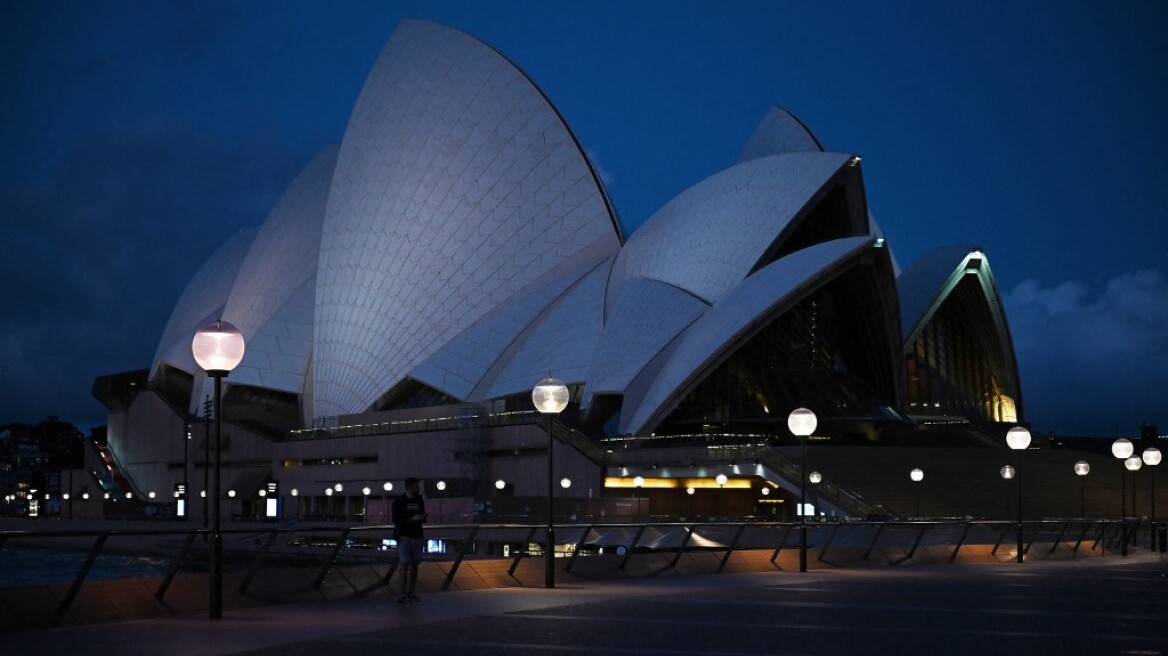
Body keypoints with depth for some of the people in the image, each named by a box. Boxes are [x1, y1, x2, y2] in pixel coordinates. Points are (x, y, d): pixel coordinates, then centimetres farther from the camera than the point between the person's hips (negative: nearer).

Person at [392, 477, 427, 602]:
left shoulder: (419, 500, 10)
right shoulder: (399, 501, -4)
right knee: (404, 565, -12)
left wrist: (423, 517, -7)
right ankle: (403, 594, -12)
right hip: (404, 536, -5)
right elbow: (396, 520, -10)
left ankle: (410, 593, 10)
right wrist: (412, 519, -20)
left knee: (414, 565, 5)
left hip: (417, 536, 5)